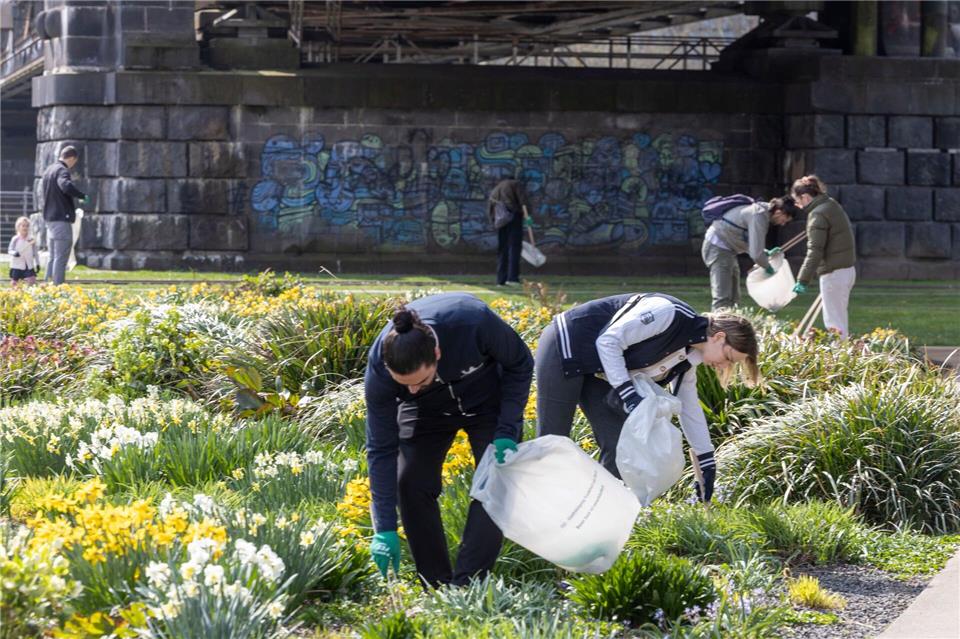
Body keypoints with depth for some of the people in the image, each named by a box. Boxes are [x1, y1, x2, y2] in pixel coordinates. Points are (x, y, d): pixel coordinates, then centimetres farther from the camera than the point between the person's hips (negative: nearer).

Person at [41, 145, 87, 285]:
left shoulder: (48, 170, 14)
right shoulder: (62, 170, -15)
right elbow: (66, 186, -35)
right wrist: (82, 196, -23)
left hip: (49, 217, 9)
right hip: (62, 218, -9)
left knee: (53, 257, 15)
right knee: (61, 257, -6)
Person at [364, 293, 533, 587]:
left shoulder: (475, 322, -42)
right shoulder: (379, 368, -35)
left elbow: (520, 364, -19)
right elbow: (381, 450, -25)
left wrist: (507, 432, -25)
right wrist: (385, 530, -27)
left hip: (488, 400, -1)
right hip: (427, 409, 1)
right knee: (411, 483, -12)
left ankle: (465, 586, -14)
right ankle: (435, 586, -1)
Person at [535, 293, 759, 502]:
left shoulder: (689, 356, 3)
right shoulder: (669, 314, -25)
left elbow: (690, 407, 13)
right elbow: (608, 341, -25)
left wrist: (707, 463, 13)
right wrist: (627, 392, -28)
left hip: (597, 372, 9)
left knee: (619, 445, 1)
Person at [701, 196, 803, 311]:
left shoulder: (762, 210, 9)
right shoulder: (759, 216, -22)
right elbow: (756, 254, -24)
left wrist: (767, 253, 7)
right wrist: (767, 266, -7)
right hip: (718, 248, -11)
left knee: (733, 299, 11)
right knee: (722, 299, -15)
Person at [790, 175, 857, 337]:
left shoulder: (818, 214, -15)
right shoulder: (833, 206, 13)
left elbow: (815, 251, -21)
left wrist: (803, 280, -22)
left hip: (833, 274, -10)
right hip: (848, 270, 10)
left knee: (834, 323, -7)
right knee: (839, 318, 17)